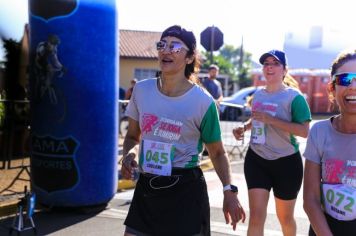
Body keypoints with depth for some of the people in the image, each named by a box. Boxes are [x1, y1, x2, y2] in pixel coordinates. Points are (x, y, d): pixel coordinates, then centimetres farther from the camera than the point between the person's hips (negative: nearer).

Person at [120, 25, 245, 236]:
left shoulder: (203, 101, -10)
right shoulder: (142, 90, 0)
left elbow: (217, 153, 0)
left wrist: (229, 191, -12)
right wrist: (130, 154, -9)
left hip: (186, 191, -3)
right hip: (146, 188, 4)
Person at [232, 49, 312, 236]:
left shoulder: (294, 96, -11)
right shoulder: (257, 94, 7)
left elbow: (304, 131, -19)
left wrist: (271, 119, -26)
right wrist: (244, 127, 3)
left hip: (286, 162, -4)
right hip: (256, 159, 4)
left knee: (285, 217, 13)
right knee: (256, 216, -4)